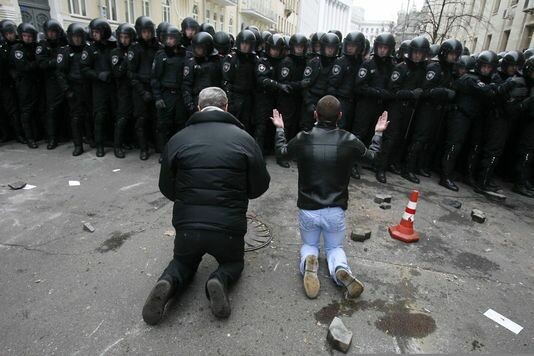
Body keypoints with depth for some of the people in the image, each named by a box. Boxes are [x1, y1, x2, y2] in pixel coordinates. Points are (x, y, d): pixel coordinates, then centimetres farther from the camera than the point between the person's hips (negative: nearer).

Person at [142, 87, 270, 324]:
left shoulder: (177, 139, -1)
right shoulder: (244, 138, -4)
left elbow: (167, 189, 6)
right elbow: (260, 186, 1)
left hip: (187, 224, 2)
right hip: (229, 226, -1)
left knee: (183, 262, 31)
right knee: (233, 262, 29)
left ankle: (168, 283, -2)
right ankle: (220, 280, -4)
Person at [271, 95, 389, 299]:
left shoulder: (302, 139, -12)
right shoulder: (349, 141, -11)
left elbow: (281, 151, 11)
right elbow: (372, 155, 12)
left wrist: (279, 129, 27)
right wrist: (378, 133, 29)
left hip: (308, 210, 0)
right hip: (336, 211, 0)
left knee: (309, 245, 24)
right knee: (335, 247, 23)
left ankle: (309, 262, -12)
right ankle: (341, 270, -11)